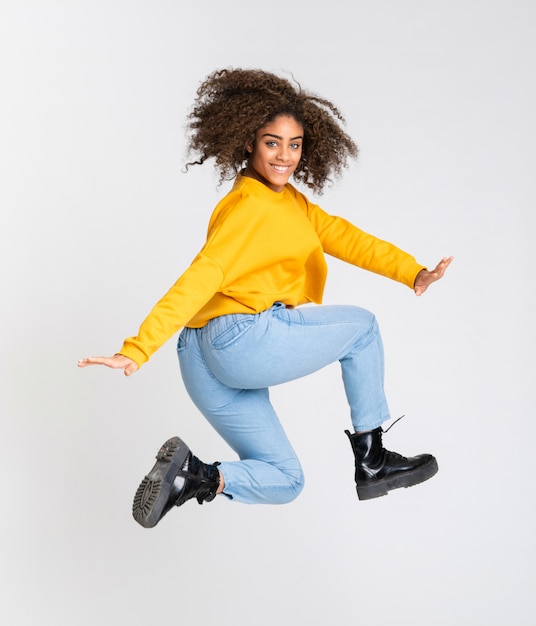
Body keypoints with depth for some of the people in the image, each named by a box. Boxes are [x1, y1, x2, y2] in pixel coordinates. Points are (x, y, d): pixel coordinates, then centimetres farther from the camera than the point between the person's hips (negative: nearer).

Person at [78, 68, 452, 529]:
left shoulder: (291, 201, 18)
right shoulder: (250, 205, -12)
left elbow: (342, 237, 5)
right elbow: (202, 276, -22)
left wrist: (413, 272, -10)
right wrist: (138, 349, -29)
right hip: (242, 338, -9)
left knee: (284, 483, 17)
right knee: (361, 326, 13)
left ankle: (194, 476, -7)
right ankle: (372, 462, 13)